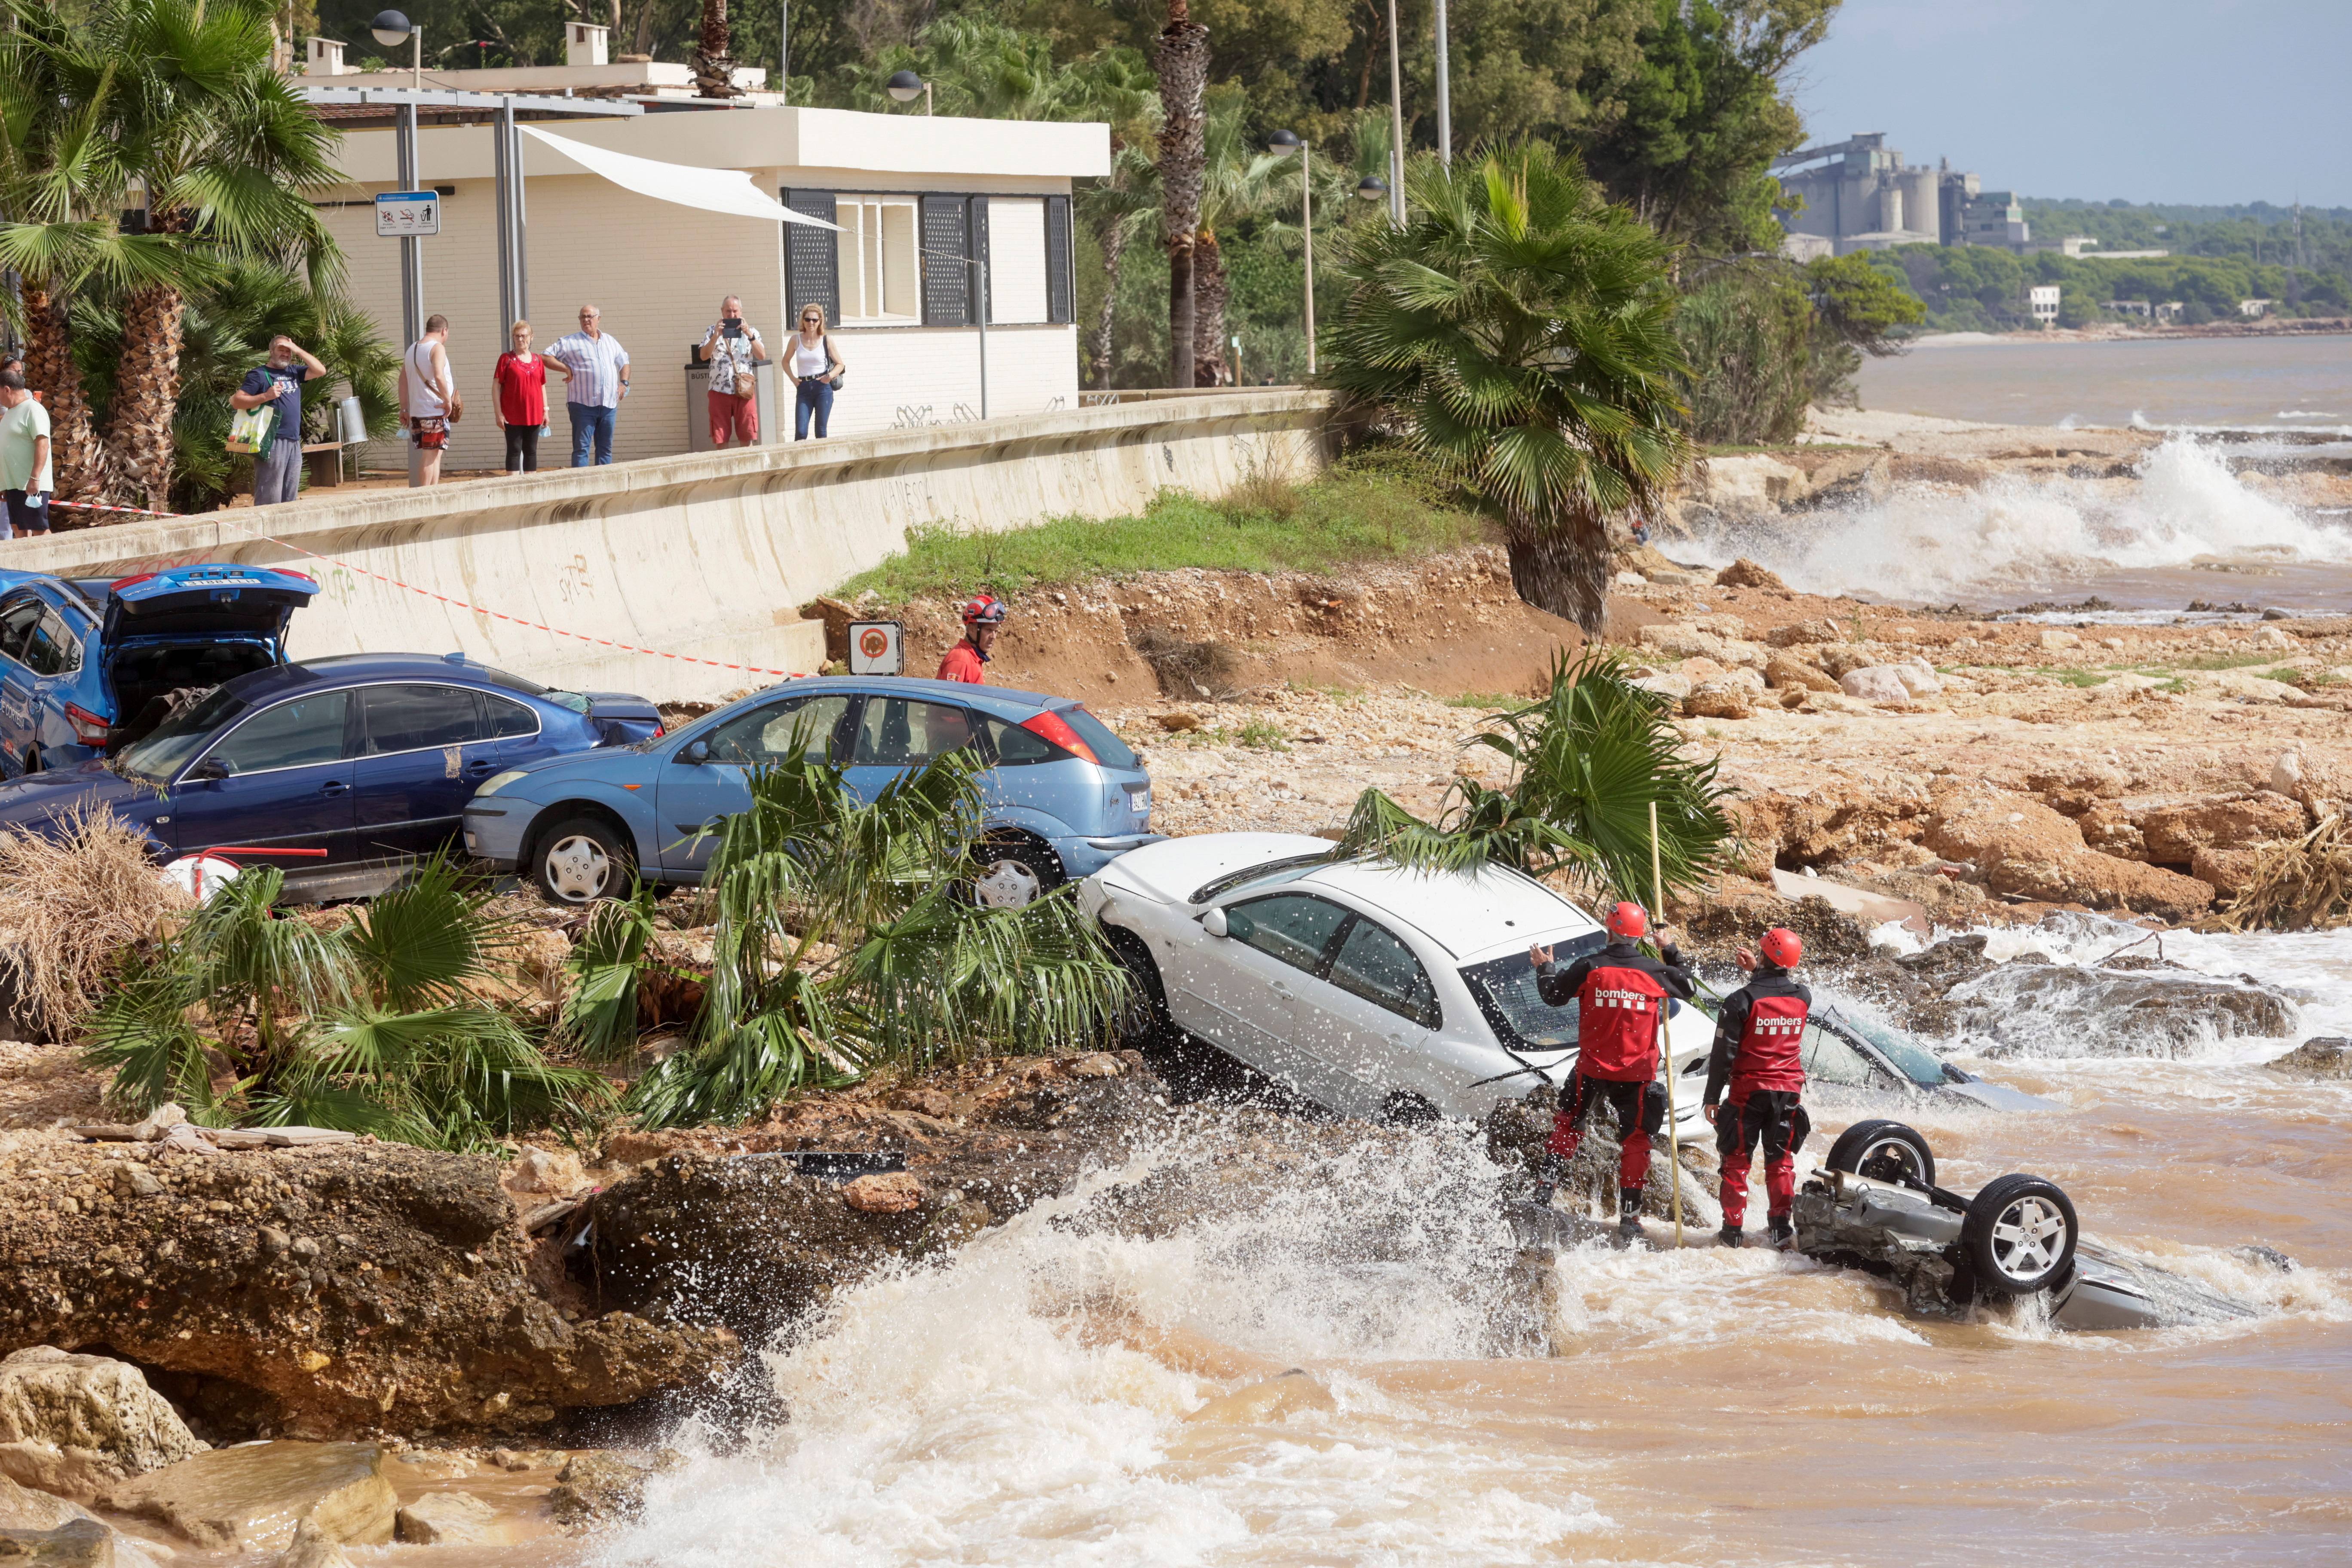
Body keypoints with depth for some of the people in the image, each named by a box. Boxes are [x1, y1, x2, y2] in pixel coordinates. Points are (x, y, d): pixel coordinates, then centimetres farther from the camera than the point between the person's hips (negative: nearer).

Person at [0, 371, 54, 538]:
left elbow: (42, 445, -21)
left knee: (39, 529, -9)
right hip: (14, 484, 10)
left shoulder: (33, 410, -12)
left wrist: (34, 478, -27)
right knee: (18, 529, 9)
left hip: (31, 485, -10)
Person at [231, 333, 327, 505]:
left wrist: (298, 351, 4)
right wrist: (266, 396, -18)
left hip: (294, 444, 7)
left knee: (289, 500, 8)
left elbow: (320, 371, 10)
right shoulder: (259, 375, -1)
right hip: (273, 444, -7)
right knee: (269, 501, -11)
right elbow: (236, 401, -7)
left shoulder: (293, 372, 18)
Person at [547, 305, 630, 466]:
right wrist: (566, 369, -11)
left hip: (609, 404, 5)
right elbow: (547, 357, -4)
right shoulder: (570, 342, 1)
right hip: (583, 404, -5)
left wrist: (624, 383, 13)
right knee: (581, 448, -7)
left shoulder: (611, 342, 17)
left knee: (605, 448, 9)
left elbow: (624, 362, 29)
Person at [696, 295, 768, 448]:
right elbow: (703, 356, -5)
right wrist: (716, 336, -18)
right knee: (720, 438, 2)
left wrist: (750, 335, -17)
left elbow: (762, 357, -6)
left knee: (748, 437, -1)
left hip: (744, 390, 0)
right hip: (720, 391, 0)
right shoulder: (713, 331, 8)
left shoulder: (750, 331, 7)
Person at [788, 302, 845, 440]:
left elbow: (840, 364, 6)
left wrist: (830, 376, -12)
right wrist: (793, 378, 2)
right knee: (800, 432, -9)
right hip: (804, 388, 1)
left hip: (823, 388, -1)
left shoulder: (826, 340, 0)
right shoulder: (796, 340, 4)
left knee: (821, 432, 1)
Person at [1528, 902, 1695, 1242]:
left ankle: (1546, 1188, 21)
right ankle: (1630, 1217, 6)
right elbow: (1687, 990, 13)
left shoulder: (1590, 967, -12)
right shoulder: (1655, 971, -7)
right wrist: (1671, 953, 22)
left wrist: (1545, 967, 19)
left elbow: (1554, 995, 1)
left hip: (1592, 1068, 0)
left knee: (1568, 1124, 22)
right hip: (1637, 1072, 0)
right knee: (1635, 1140, 8)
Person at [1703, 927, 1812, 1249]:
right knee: (1781, 1160, 14)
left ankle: (1733, 1228, 6)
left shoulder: (1741, 1001, -15)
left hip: (1748, 1090, -3)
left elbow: (1723, 1054, -12)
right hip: (1788, 1089, 3)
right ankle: (1780, 1225, 10)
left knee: (1737, 1160, 6)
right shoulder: (1803, 998, -3)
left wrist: (1712, 1098, -5)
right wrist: (1757, 971, 21)